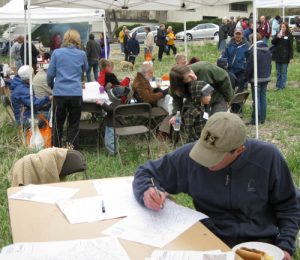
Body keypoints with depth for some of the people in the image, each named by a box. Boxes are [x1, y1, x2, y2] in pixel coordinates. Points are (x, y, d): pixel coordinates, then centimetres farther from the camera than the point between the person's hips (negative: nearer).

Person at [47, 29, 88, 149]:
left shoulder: (57, 53, -1)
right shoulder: (82, 54, 2)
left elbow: (50, 74, 3)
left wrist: (52, 86, 20)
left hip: (59, 93, 0)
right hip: (76, 93, 0)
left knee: (58, 124, 10)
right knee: (73, 125, 9)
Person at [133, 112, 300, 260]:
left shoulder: (267, 157, -13)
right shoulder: (189, 156, -12)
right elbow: (146, 173, 2)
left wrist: (285, 246, -10)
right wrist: (147, 193, -20)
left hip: (260, 242, -1)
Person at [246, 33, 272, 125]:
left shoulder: (253, 50, -15)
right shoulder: (268, 50, 9)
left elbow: (249, 66, -13)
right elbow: (270, 64, 16)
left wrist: (247, 77, -2)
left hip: (256, 79, -7)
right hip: (266, 78, 7)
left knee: (256, 99, -3)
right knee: (263, 98, 11)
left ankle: (256, 120, 0)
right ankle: (262, 118, 16)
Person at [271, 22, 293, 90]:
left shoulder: (289, 35, -4)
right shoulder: (277, 34, 8)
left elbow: (291, 46, -5)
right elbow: (273, 42, -2)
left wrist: (290, 57, -10)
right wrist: (278, 37, -18)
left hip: (285, 56, -4)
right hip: (277, 56, 4)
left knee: (284, 72, 2)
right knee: (278, 72, 11)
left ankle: (282, 86, 6)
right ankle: (278, 85, 18)